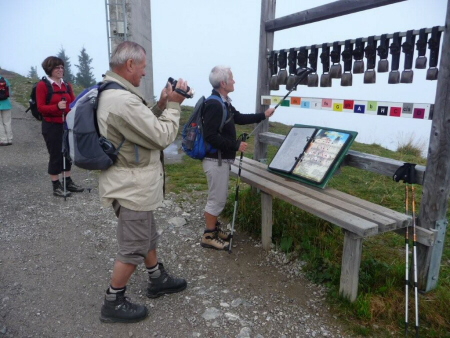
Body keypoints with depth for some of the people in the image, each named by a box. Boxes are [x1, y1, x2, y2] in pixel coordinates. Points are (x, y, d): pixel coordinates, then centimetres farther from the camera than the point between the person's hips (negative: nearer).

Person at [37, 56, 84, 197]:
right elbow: (40, 107, -11)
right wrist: (57, 107, -27)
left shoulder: (66, 85, 10)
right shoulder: (42, 85, -7)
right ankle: (56, 186, 9)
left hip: (67, 124, 6)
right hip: (51, 126, -6)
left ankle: (68, 182, 22)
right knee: (56, 155, -1)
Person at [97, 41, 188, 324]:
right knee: (134, 248, 5)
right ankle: (113, 303, 23)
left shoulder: (111, 93, 8)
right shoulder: (123, 101, -27)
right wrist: (173, 105, -10)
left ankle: (158, 280, 42)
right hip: (133, 187, -11)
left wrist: (161, 105, 1)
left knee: (147, 236, 24)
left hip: (133, 183, 11)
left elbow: (145, 125, 13)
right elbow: (162, 137, -22)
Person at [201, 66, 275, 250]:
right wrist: (236, 145, -22)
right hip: (216, 160, -10)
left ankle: (214, 228, 34)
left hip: (222, 158, 10)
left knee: (218, 197, 19)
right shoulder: (214, 105, -23)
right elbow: (210, 136, -27)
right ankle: (208, 236, 14)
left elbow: (239, 118, 21)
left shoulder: (223, 102, 9)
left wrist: (263, 115, 22)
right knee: (217, 198, 0)